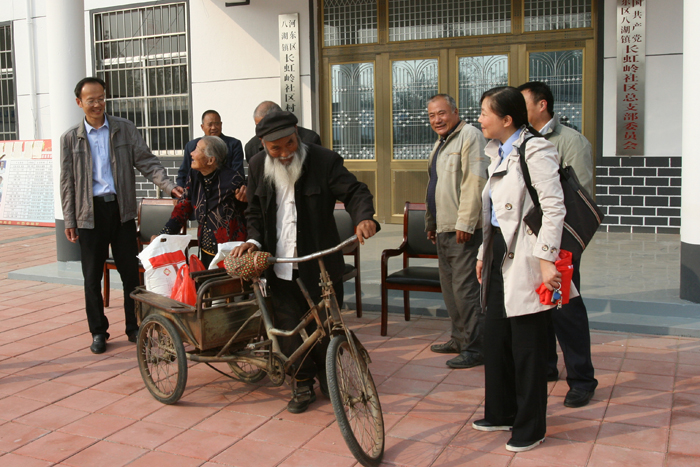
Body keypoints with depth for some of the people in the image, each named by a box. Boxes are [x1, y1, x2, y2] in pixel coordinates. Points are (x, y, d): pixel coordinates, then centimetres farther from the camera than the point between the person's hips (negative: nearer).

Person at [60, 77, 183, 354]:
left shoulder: (125, 129, 6)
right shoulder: (71, 138, 6)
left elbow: (146, 162, 0)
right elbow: (67, 182, 6)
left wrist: (168, 185, -16)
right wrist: (69, 221, 1)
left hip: (121, 209, 0)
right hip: (90, 213, 0)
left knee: (130, 272, 4)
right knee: (92, 277, 5)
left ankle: (134, 327, 16)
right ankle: (98, 331, 18)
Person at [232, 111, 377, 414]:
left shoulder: (324, 160, -8)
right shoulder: (258, 166, 6)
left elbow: (354, 191, -10)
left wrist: (363, 217, -30)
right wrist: (254, 239, -1)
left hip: (320, 263, -2)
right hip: (280, 264, 3)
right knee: (289, 329, 3)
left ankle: (326, 375, 33)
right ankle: (302, 384, 22)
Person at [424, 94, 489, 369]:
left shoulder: (469, 136, -9)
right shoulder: (441, 143, 21)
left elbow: (475, 182, -19)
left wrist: (465, 223, -22)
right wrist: (431, 223, 25)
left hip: (463, 230, -10)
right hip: (443, 229, 10)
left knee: (465, 287, -9)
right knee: (449, 286, 14)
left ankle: (475, 348, -2)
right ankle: (459, 339, 25)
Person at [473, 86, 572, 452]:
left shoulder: (535, 151, -13)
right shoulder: (498, 152, 14)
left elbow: (554, 208, -19)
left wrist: (547, 260, -23)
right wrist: (484, 253, 20)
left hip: (525, 260, -9)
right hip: (501, 256, 9)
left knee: (526, 346, 1)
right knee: (495, 338, 15)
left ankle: (530, 427, 15)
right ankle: (501, 413, 31)